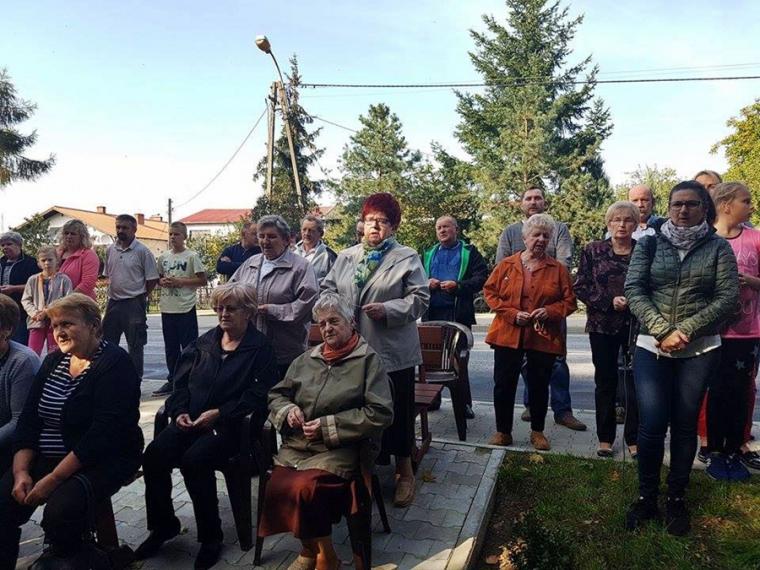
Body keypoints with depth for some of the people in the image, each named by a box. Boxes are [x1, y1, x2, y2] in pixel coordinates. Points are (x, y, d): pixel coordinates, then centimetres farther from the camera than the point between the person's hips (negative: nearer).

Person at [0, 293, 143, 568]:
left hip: (103, 461, -6)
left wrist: (53, 479, -23)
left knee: (61, 509, -28)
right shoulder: (53, 361, 10)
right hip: (46, 458, 7)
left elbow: (103, 434, -22)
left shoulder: (114, 364, -14)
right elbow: (29, 420, 7)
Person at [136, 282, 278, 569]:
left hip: (232, 425, -6)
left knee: (194, 460, -30)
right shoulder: (203, 343, 17)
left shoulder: (260, 349, -2)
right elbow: (181, 382, 15)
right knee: (153, 455, -18)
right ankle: (163, 525, 6)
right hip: (191, 421, 6)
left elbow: (259, 395, -11)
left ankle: (211, 536, -8)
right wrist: (181, 411, -4)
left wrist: (218, 413, -18)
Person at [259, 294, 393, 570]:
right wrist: (288, 410, -2)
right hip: (297, 445, 5)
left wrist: (328, 426, -11)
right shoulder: (306, 359, 14)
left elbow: (380, 413, -9)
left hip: (340, 448, -5)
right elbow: (276, 395, 22)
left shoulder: (368, 359, -1)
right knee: (276, 488, -19)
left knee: (304, 490, -28)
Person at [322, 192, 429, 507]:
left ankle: (405, 472, 26)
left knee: (397, 411, 7)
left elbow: (419, 298, -8)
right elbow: (328, 288, 14)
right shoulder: (346, 257, 11)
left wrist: (388, 309, -19)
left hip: (392, 351, -4)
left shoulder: (407, 258, -3)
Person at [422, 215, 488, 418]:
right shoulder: (428, 254, 18)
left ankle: (464, 403, 7)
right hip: (432, 312, 4)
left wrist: (458, 285, -16)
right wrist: (427, 283, -3)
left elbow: (482, 278, -3)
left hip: (459, 313, -4)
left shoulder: (469, 252, 6)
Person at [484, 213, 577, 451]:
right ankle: (503, 431, 19)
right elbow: (490, 292, 2)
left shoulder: (558, 269, 3)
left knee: (539, 385, 10)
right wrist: (512, 314, -11)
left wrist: (550, 311, -15)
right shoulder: (506, 265, 3)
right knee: (504, 384, 4)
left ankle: (537, 431, 28)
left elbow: (569, 301, 4)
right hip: (508, 334, 0)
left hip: (544, 337, 0)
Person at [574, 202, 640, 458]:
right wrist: (609, 301, -13)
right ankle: (605, 437, 20)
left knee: (636, 382, 2)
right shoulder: (593, 251, 3)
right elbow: (580, 287, -2)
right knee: (605, 381, 9)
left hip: (636, 325, 0)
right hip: (603, 325, 0)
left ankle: (634, 439, 15)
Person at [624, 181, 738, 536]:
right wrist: (663, 331, -16)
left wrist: (684, 331, -15)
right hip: (651, 347, 0)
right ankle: (646, 497, 14)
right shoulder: (649, 245, 5)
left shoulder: (718, 248, 4)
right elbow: (633, 290, -4)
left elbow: (727, 297, -5)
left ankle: (677, 499, 23)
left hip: (699, 350, 0)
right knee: (652, 424, -5)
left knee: (685, 424, 8)